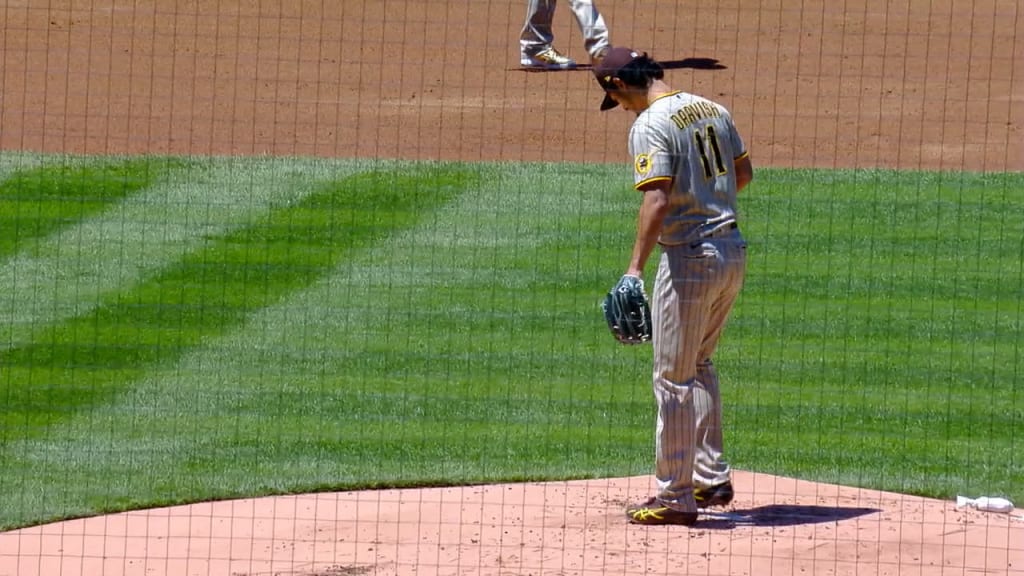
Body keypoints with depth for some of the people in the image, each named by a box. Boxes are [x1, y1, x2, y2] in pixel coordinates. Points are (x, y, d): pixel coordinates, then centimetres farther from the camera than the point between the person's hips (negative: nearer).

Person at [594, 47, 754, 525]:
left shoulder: (650, 125, -15)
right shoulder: (712, 110, 9)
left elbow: (658, 199, -25)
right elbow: (744, 172, 18)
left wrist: (636, 266, -27)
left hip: (690, 256, -8)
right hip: (733, 250, 8)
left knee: (674, 378, 1)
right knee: (699, 366, 23)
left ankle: (676, 498, 4)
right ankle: (711, 479, 26)